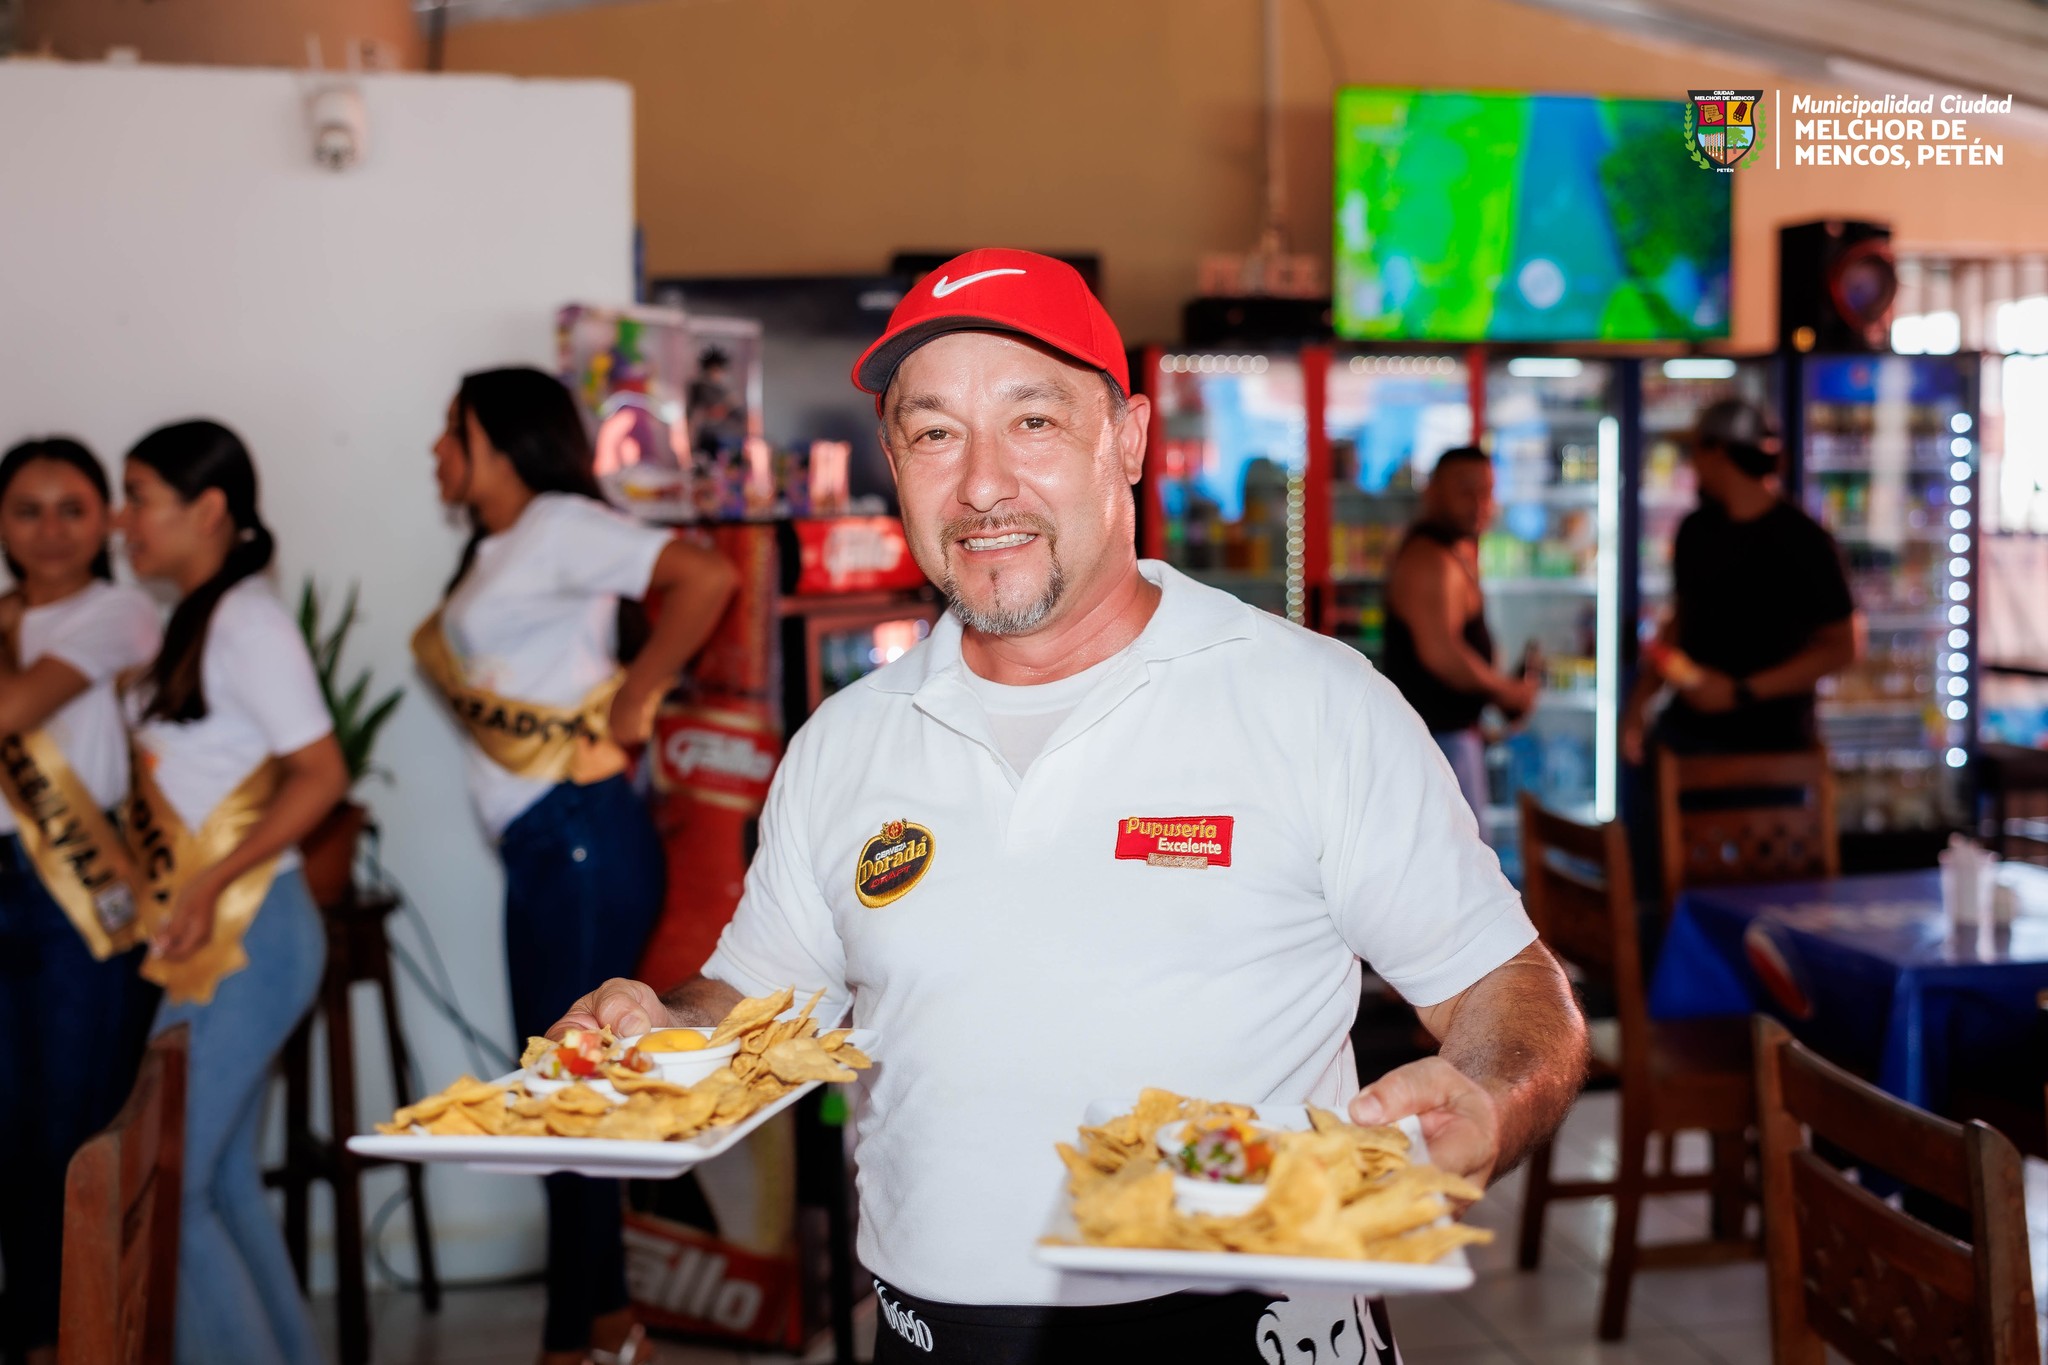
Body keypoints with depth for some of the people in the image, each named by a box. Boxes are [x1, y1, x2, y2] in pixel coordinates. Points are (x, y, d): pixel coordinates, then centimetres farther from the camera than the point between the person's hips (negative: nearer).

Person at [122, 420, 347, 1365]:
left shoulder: (247, 620, -12)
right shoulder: (192, 620, 14)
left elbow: (320, 772, -17)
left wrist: (211, 883, -20)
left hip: (245, 938, -9)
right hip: (204, 939, 9)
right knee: (222, 1179, 15)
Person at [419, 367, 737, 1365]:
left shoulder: (558, 525, -8)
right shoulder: (493, 552, 19)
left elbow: (706, 578, -21)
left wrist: (628, 704, -16)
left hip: (583, 837, -10)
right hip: (539, 849, 10)